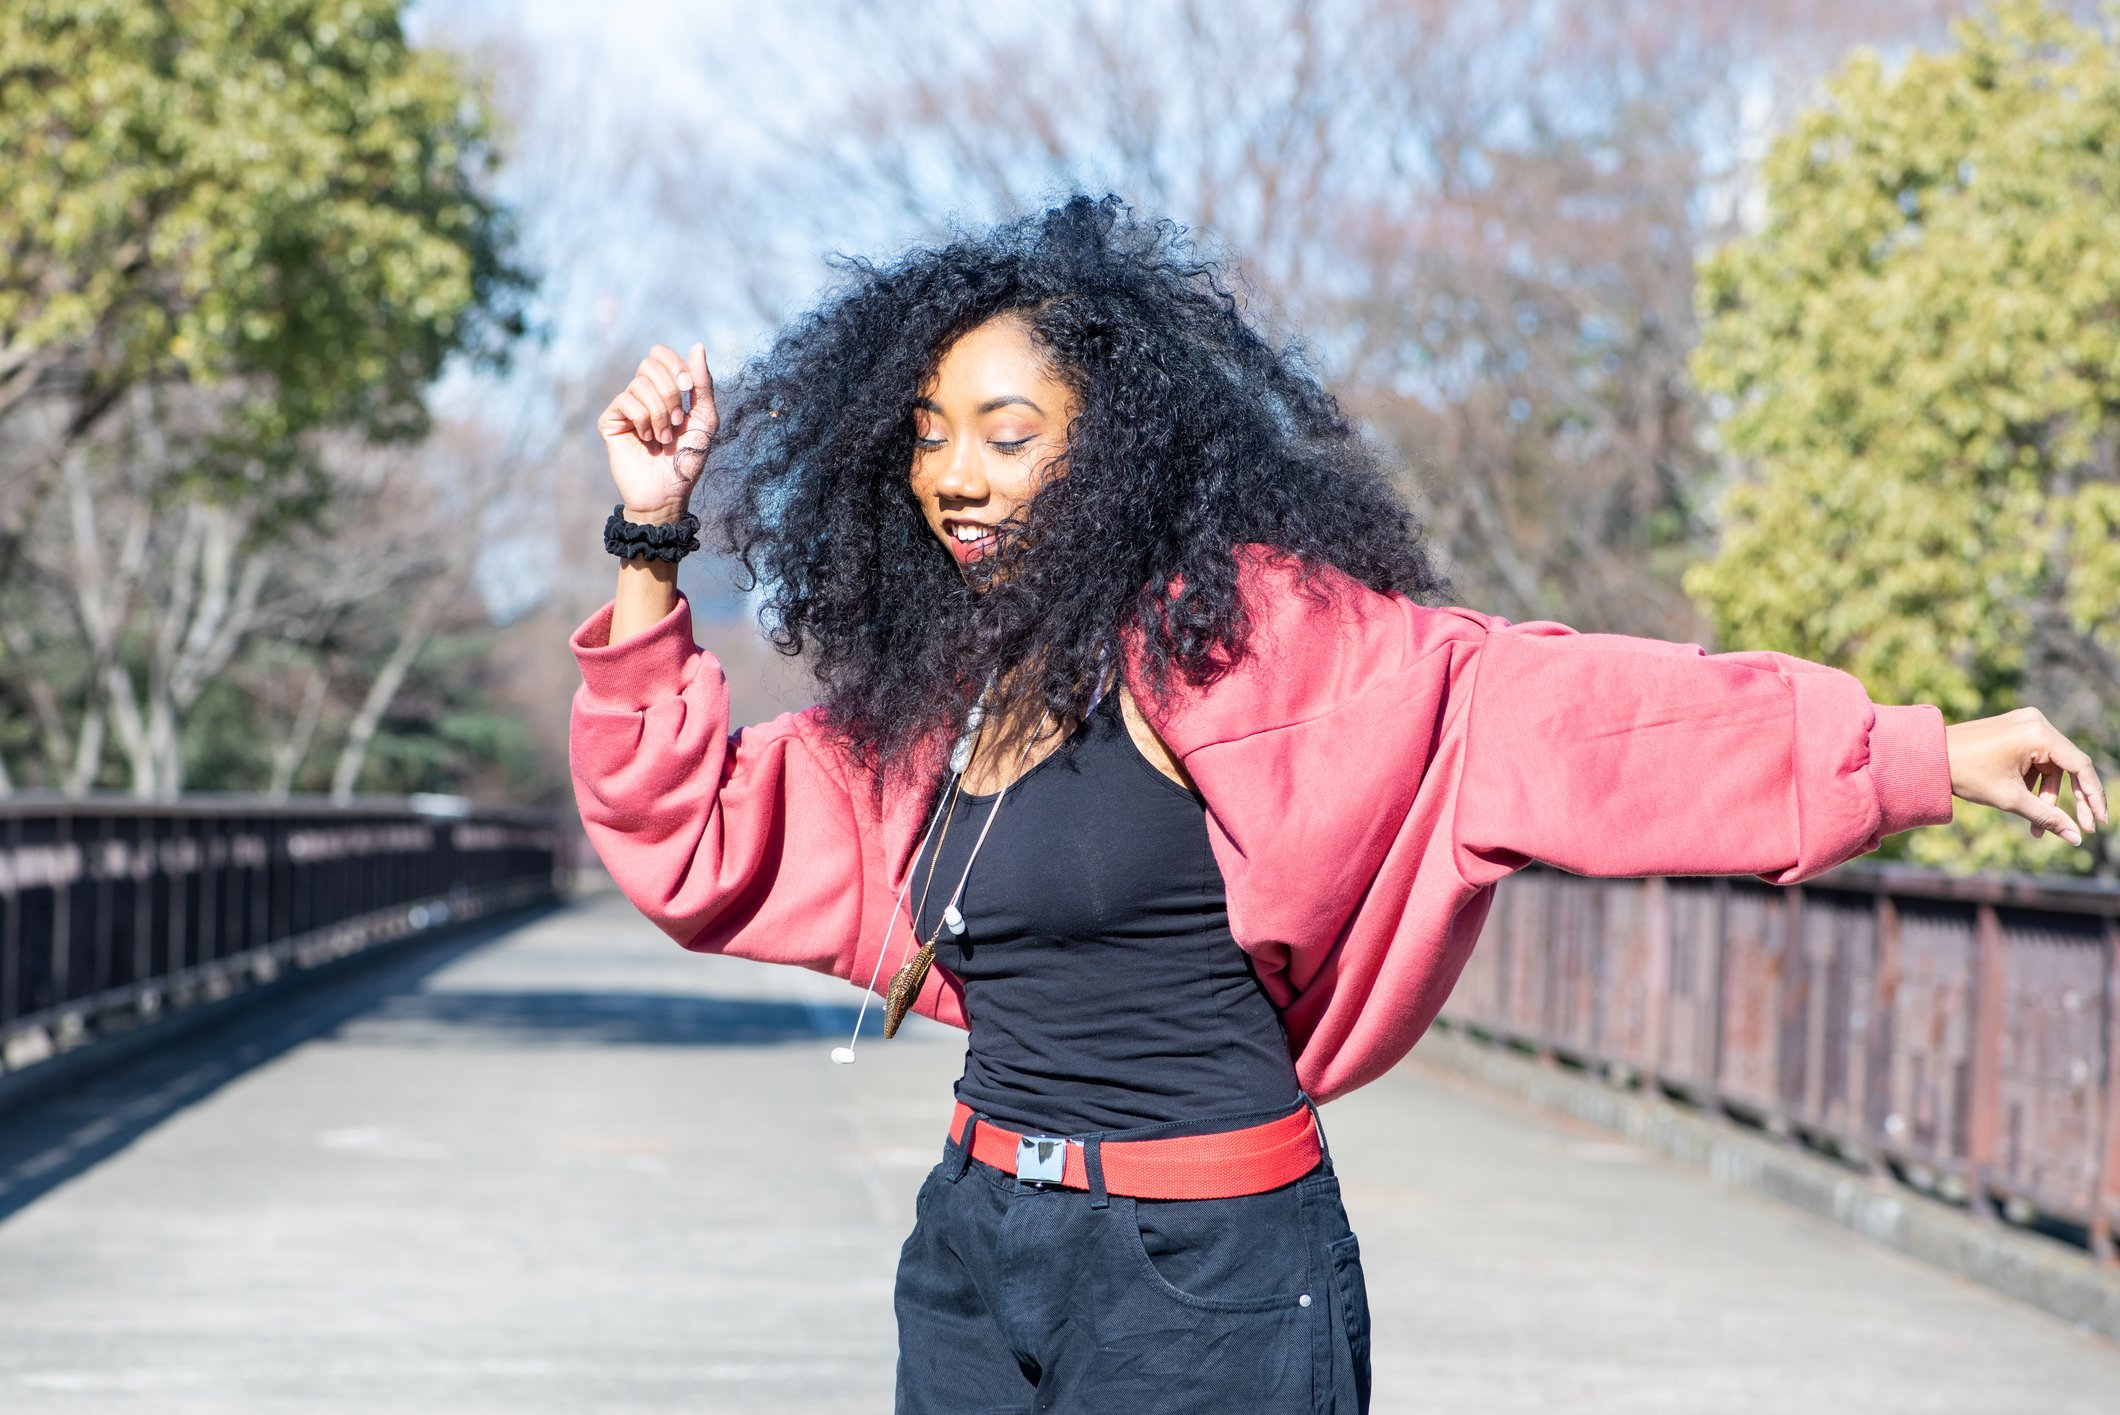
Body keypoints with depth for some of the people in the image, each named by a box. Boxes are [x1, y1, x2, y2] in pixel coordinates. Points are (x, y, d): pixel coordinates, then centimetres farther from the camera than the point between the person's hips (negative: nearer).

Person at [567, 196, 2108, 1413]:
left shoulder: (1229, 637, -12)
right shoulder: (922, 693, 10)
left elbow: (1549, 708, -17)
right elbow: (696, 836, 13)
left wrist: (1927, 752, -23)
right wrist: (651, 541, 7)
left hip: (1206, 1273, -7)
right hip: (972, 1252, 7)